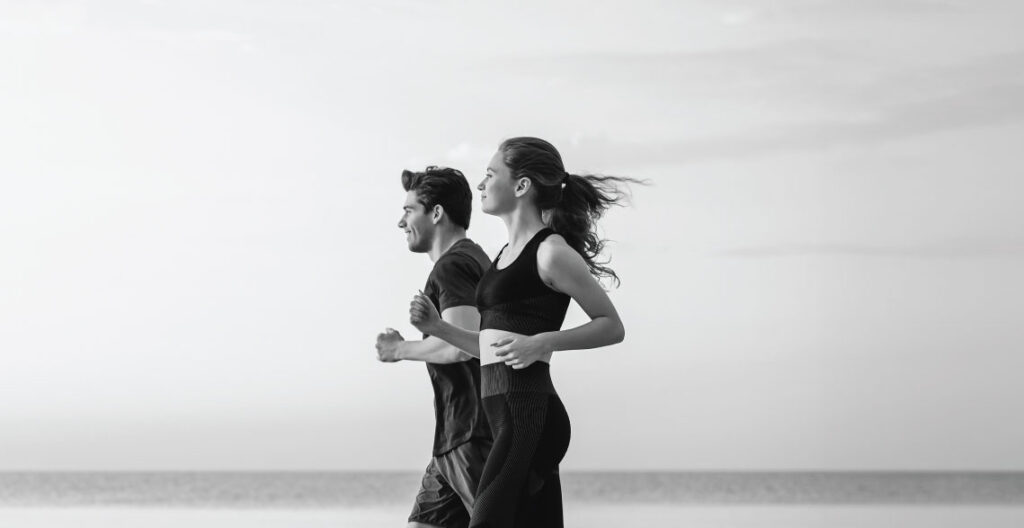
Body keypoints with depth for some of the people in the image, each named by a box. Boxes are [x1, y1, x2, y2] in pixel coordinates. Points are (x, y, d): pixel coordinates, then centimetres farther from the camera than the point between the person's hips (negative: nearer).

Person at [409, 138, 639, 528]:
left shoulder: (551, 252, -7)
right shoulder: (507, 254, 19)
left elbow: (612, 326, -5)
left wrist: (541, 342, -17)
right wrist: (438, 328, 11)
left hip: (530, 412, -9)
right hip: (506, 417, 9)